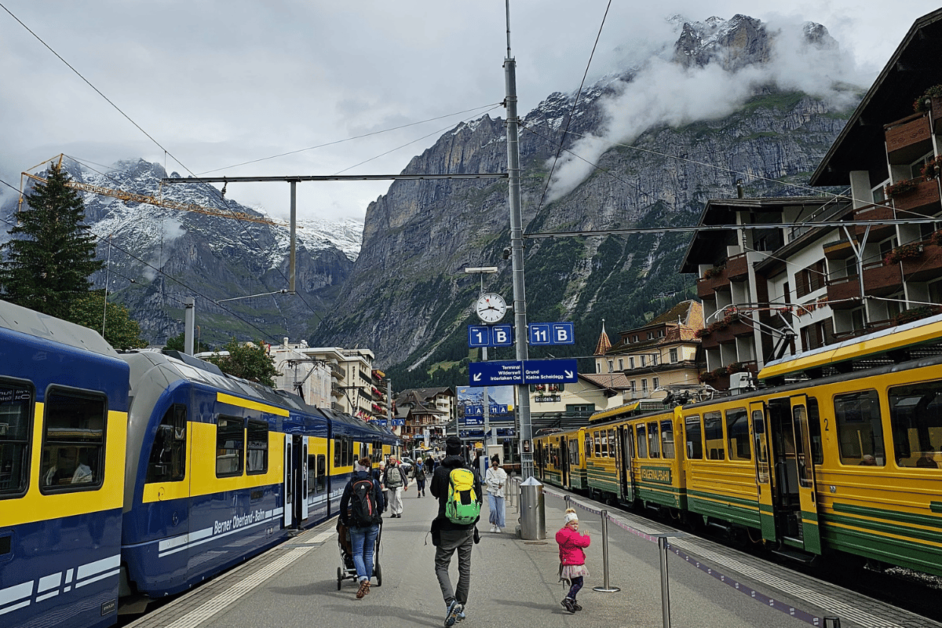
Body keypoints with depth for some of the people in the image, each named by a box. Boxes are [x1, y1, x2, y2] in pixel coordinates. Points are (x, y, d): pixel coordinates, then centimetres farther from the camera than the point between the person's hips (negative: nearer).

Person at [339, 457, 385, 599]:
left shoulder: (351, 483, 2)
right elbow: (380, 502, 6)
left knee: (357, 553, 2)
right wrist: (378, 516, 22)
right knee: (368, 553, 12)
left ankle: (363, 579, -21)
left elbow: (343, 503, 6)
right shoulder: (374, 482, 4)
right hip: (372, 523, 2)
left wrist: (344, 521, 18)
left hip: (356, 523, -2)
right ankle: (366, 585, 16)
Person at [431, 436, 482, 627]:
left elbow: (434, 492, 8)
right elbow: (479, 499, 4)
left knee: (441, 566, 7)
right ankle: (461, 608, 19)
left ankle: (450, 601, -13)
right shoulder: (472, 473, -2)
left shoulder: (440, 472, -11)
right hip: (468, 528, 3)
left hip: (447, 528, -3)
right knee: (465, 568, 14)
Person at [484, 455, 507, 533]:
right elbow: (487, 481, -5)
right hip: (491, 492, -1)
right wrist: (498, 483, -11)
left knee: (500, 510, 0)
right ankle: (493, 524, 8)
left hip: (499, 492, 2)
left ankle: (498, 526, 13)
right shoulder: (489, 471, 4)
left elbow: (504, 480, -3)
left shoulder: (502, 471, 7)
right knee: (493, 509, -14)